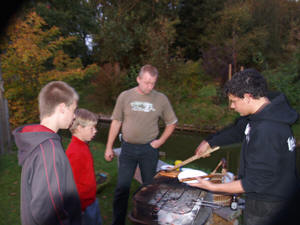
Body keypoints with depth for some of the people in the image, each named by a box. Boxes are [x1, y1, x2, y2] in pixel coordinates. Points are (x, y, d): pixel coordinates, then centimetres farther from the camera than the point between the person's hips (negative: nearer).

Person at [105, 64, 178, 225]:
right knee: (122, 187, 6)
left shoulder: (161, 99, -3)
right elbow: (116, 122, 2)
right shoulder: (125, 96, -3)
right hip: (128, 148, 0)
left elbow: (171, 123, 8)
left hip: (149, 149, 0)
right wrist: (109, 147, 2)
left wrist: (161, 141, -3)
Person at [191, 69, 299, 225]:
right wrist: (209, 142, 13)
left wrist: (213, 187, -24)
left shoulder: (266, 131, -34)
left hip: (267, 202, -8)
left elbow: (256, 183, -29)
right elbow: (238, 130, 13)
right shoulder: (266, 113, -4)